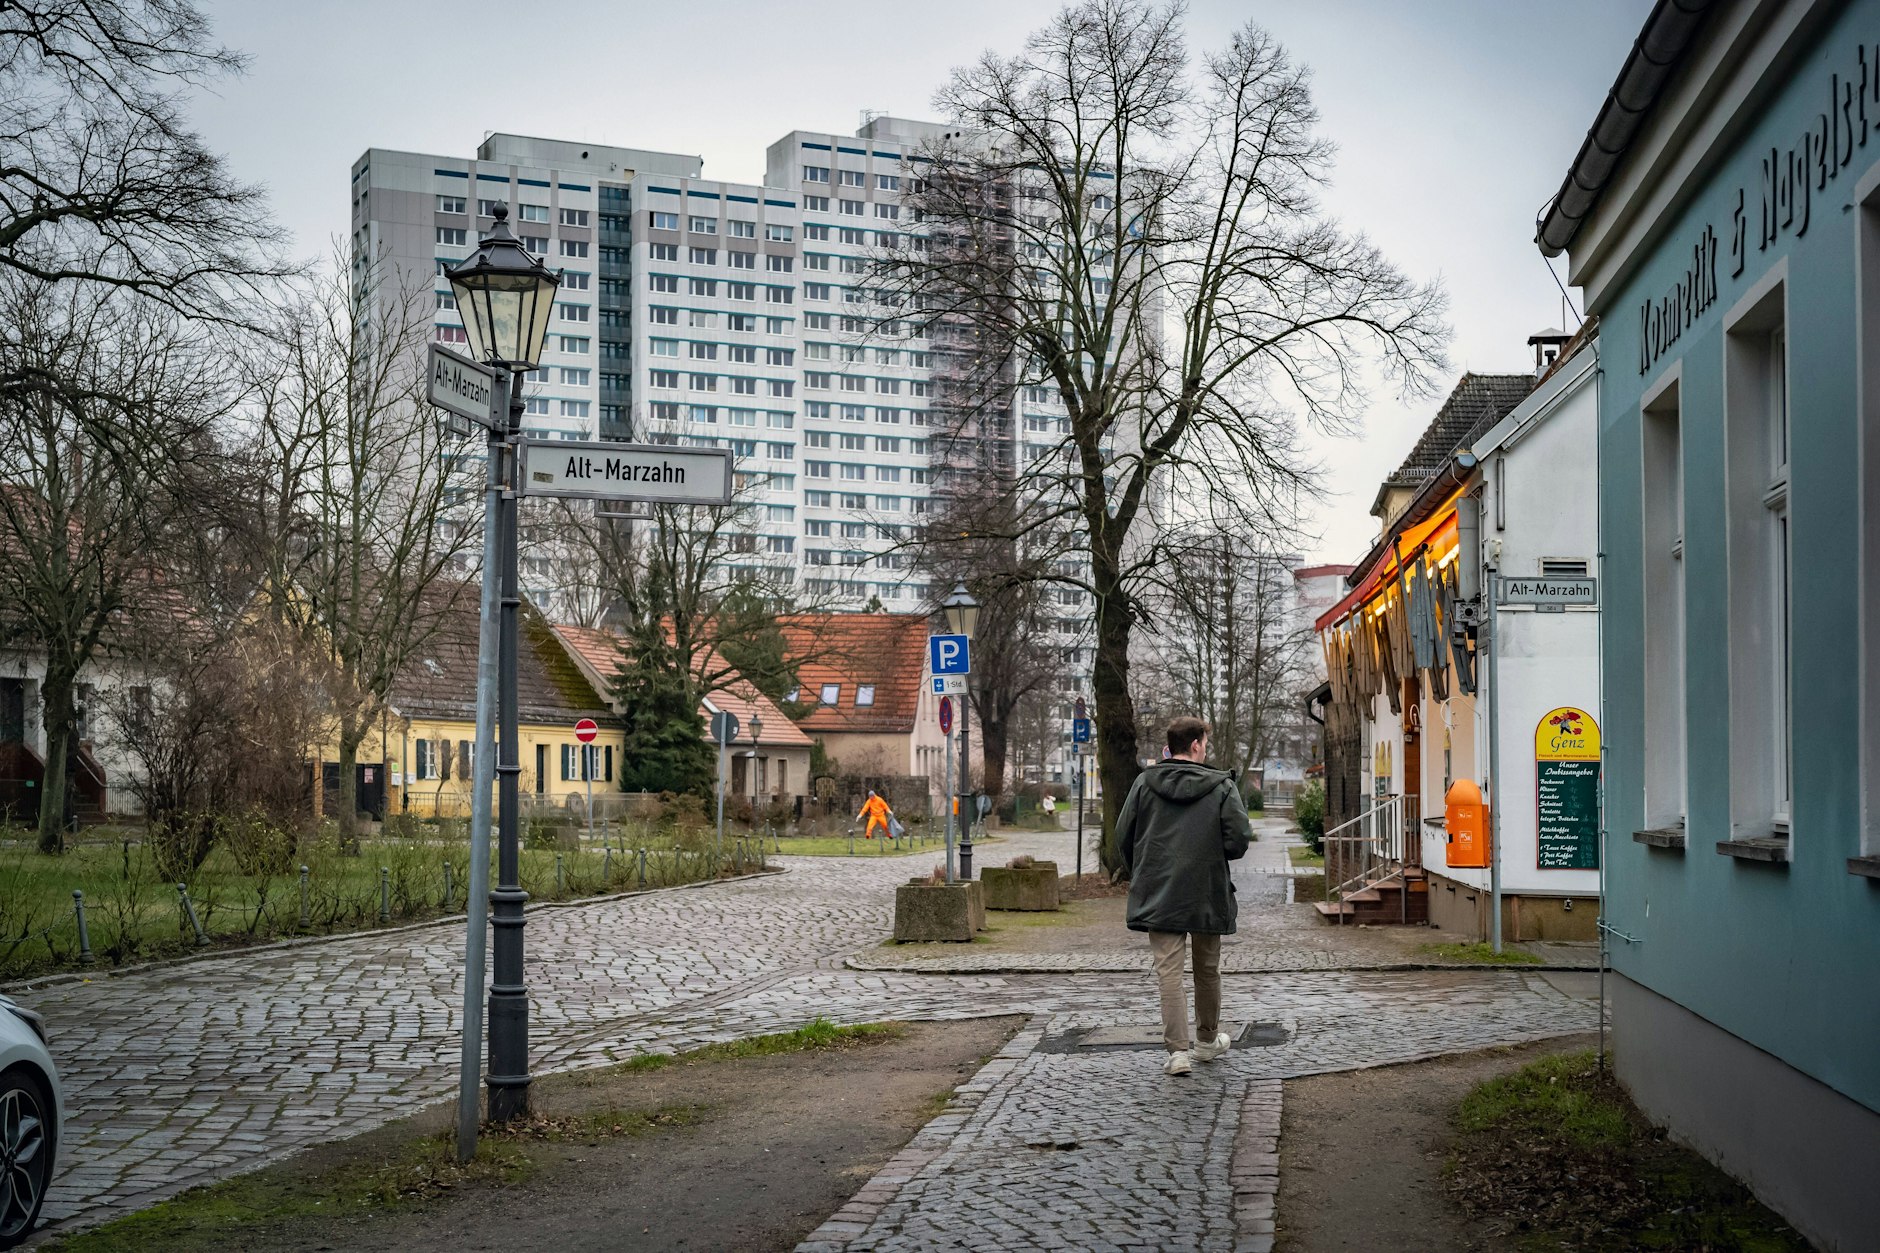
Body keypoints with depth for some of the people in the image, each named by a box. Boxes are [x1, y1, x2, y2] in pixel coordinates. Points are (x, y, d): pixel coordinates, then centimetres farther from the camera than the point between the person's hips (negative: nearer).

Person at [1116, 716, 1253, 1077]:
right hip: (1208, 893, 0)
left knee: (1168, 971, 0)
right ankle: (1208, 1040, 32)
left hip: (1159, 894, 1)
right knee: (1207, 969, 17)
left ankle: (1178, 1050, -7)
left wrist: (1139, 876, 17)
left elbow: (1123, 836, 2)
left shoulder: (1144, 783, 1)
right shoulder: (1221, 786, -4)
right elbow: (1239, 838, -10)